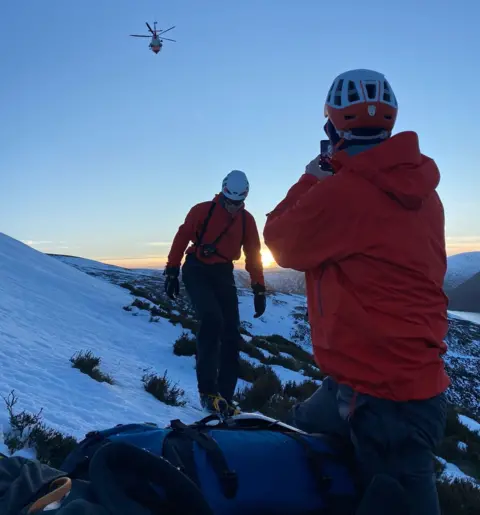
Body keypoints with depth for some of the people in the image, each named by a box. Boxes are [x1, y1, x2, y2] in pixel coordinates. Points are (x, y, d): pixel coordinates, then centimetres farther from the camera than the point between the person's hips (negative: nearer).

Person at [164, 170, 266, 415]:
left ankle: (225, 395, 7)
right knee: (212, 320, -25)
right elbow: (181, 239, -5)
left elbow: (253, 255, 6)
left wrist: (259, 290, 2)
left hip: (224, 274, 5)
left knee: (231, 333, -2)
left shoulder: (246, 220, 3)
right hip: (197, 271, -4)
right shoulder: (202, 210, -8)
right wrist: (172, 273, -7)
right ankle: (207, 390, -17)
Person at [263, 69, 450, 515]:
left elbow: (283, 242, -3)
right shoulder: (422, 190, 4)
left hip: (380, 391, -8)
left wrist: (310, 181, 9)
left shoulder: (339, 191, -20)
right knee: (304, 424, 27)